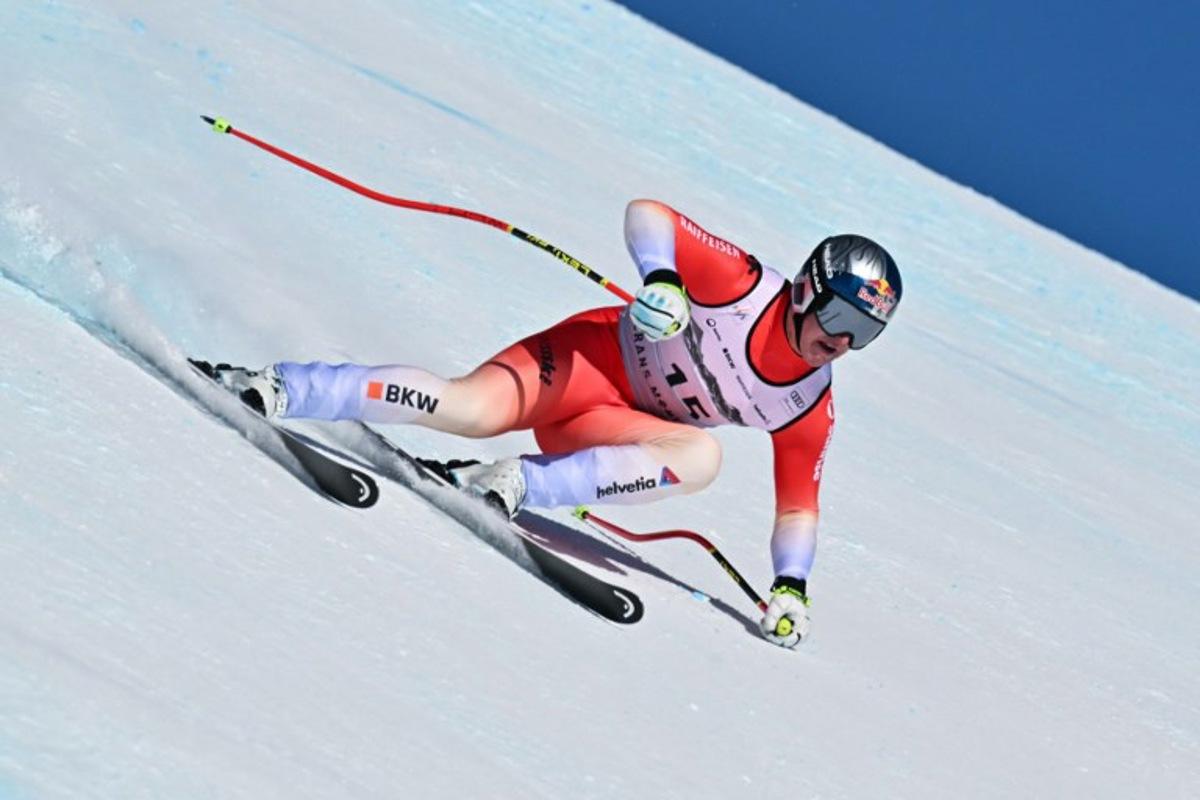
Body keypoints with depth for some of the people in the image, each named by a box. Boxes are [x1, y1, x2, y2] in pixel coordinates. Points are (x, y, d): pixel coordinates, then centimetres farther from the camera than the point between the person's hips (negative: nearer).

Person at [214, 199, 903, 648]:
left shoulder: (810, 409, -2)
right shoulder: (745, 284, -15)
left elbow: (798, 504, 10)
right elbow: (647, 213, -15)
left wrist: (791, 585, -3)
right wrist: (659, 276, -34)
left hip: (614, 430, 4)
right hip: (586, 358, -4)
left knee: (702, 456, -27)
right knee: (471, 408, -31)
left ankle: (517, 486, -28)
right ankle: (275, 389, -23)